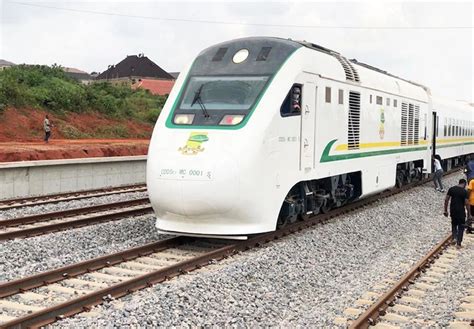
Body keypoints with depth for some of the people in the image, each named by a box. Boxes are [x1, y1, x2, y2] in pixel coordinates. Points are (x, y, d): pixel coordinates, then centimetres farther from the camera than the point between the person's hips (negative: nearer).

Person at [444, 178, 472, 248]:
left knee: (454, 224, 24)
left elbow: (446, 200, 1)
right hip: (461, 211, -3)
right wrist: (469, 214, -3)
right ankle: (458, 243, 5)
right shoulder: (464, 191, -11)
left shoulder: (451, 189, 1)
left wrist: (445, 210, 9)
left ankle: (454, 237, 6)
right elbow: (466, 203, -12)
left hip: (453, 210, 3)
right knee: (461, 227, 8)